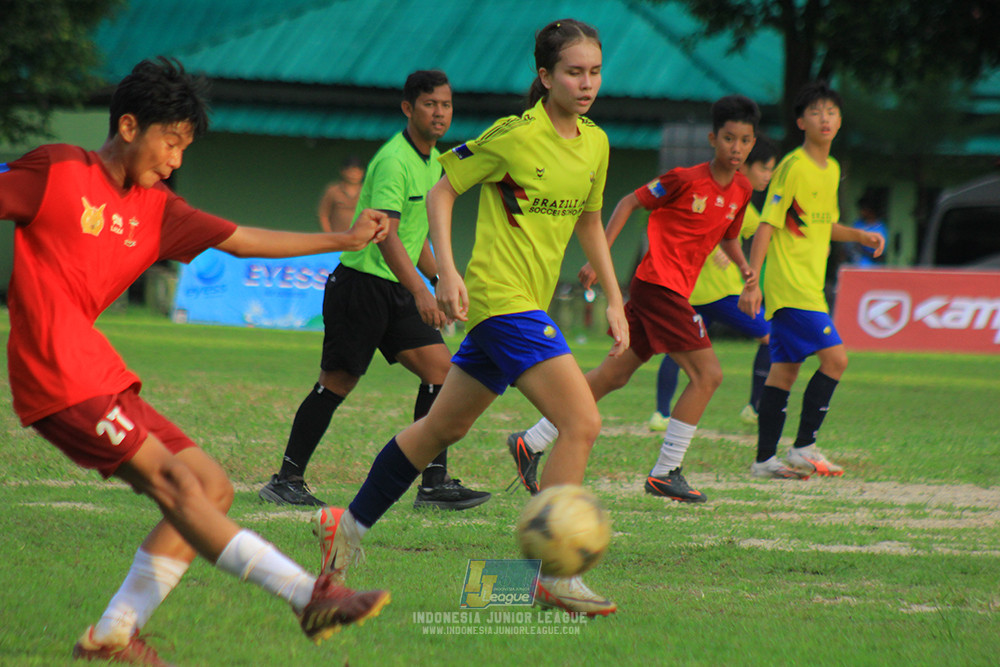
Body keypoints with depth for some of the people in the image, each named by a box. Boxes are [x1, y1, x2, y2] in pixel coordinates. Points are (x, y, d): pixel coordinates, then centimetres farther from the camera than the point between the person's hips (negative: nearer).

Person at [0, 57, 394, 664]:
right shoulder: (58, 171, -3)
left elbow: (243, 240, 21)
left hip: (103, 380, 9)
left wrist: (345, 241, 19)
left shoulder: (156, 210, 18)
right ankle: (309, 595, -27)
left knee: (213, 487, 4)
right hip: (60, 380, -9)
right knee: (174, 480, -18)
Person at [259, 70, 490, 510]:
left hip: (397, 291, 8)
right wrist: (420, 292, -37)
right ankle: (286, 480, 8)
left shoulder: (432, 161, 13)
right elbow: (385, 234, -28)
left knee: (440, 368, -3)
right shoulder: (393, 161, -18)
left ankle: (435, 483, -2)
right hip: (360, 285, -8)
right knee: (338, 382, -3)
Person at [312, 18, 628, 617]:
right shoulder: (514, 135, -13)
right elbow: (443, 191, -5)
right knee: (583, 422, -18)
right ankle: (556, 576, -16)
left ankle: (349, 525, 33)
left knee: (445, 426, 18)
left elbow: (589, 221, 23)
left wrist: (615, 299, 19)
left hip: (529, 304, 8)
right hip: (501, 295, -8)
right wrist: (447, 269, -15)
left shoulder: (595, 144, 8)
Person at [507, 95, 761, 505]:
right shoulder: (686, 179, -11)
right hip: (659, 283, -8)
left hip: (675, 290, 8)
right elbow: (630, 202, -5)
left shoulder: (741, 190, 10)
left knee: (614, 375, 11)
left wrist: (743, 266, 7)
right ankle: (665, 473, -7)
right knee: (708, 374, -12)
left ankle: (532, 442, 16)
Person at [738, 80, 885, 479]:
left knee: (784, 369, 8)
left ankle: (765, 459, 11)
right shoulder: (792, 168, -12)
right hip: (789, 284, -8)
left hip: (809, 285, 8)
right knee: (835, 358, -14)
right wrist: (751, 282, -18)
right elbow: (767, 225, -14)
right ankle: (803, 448, -7)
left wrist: (860, 236, 12)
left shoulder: (832, 169, 14)